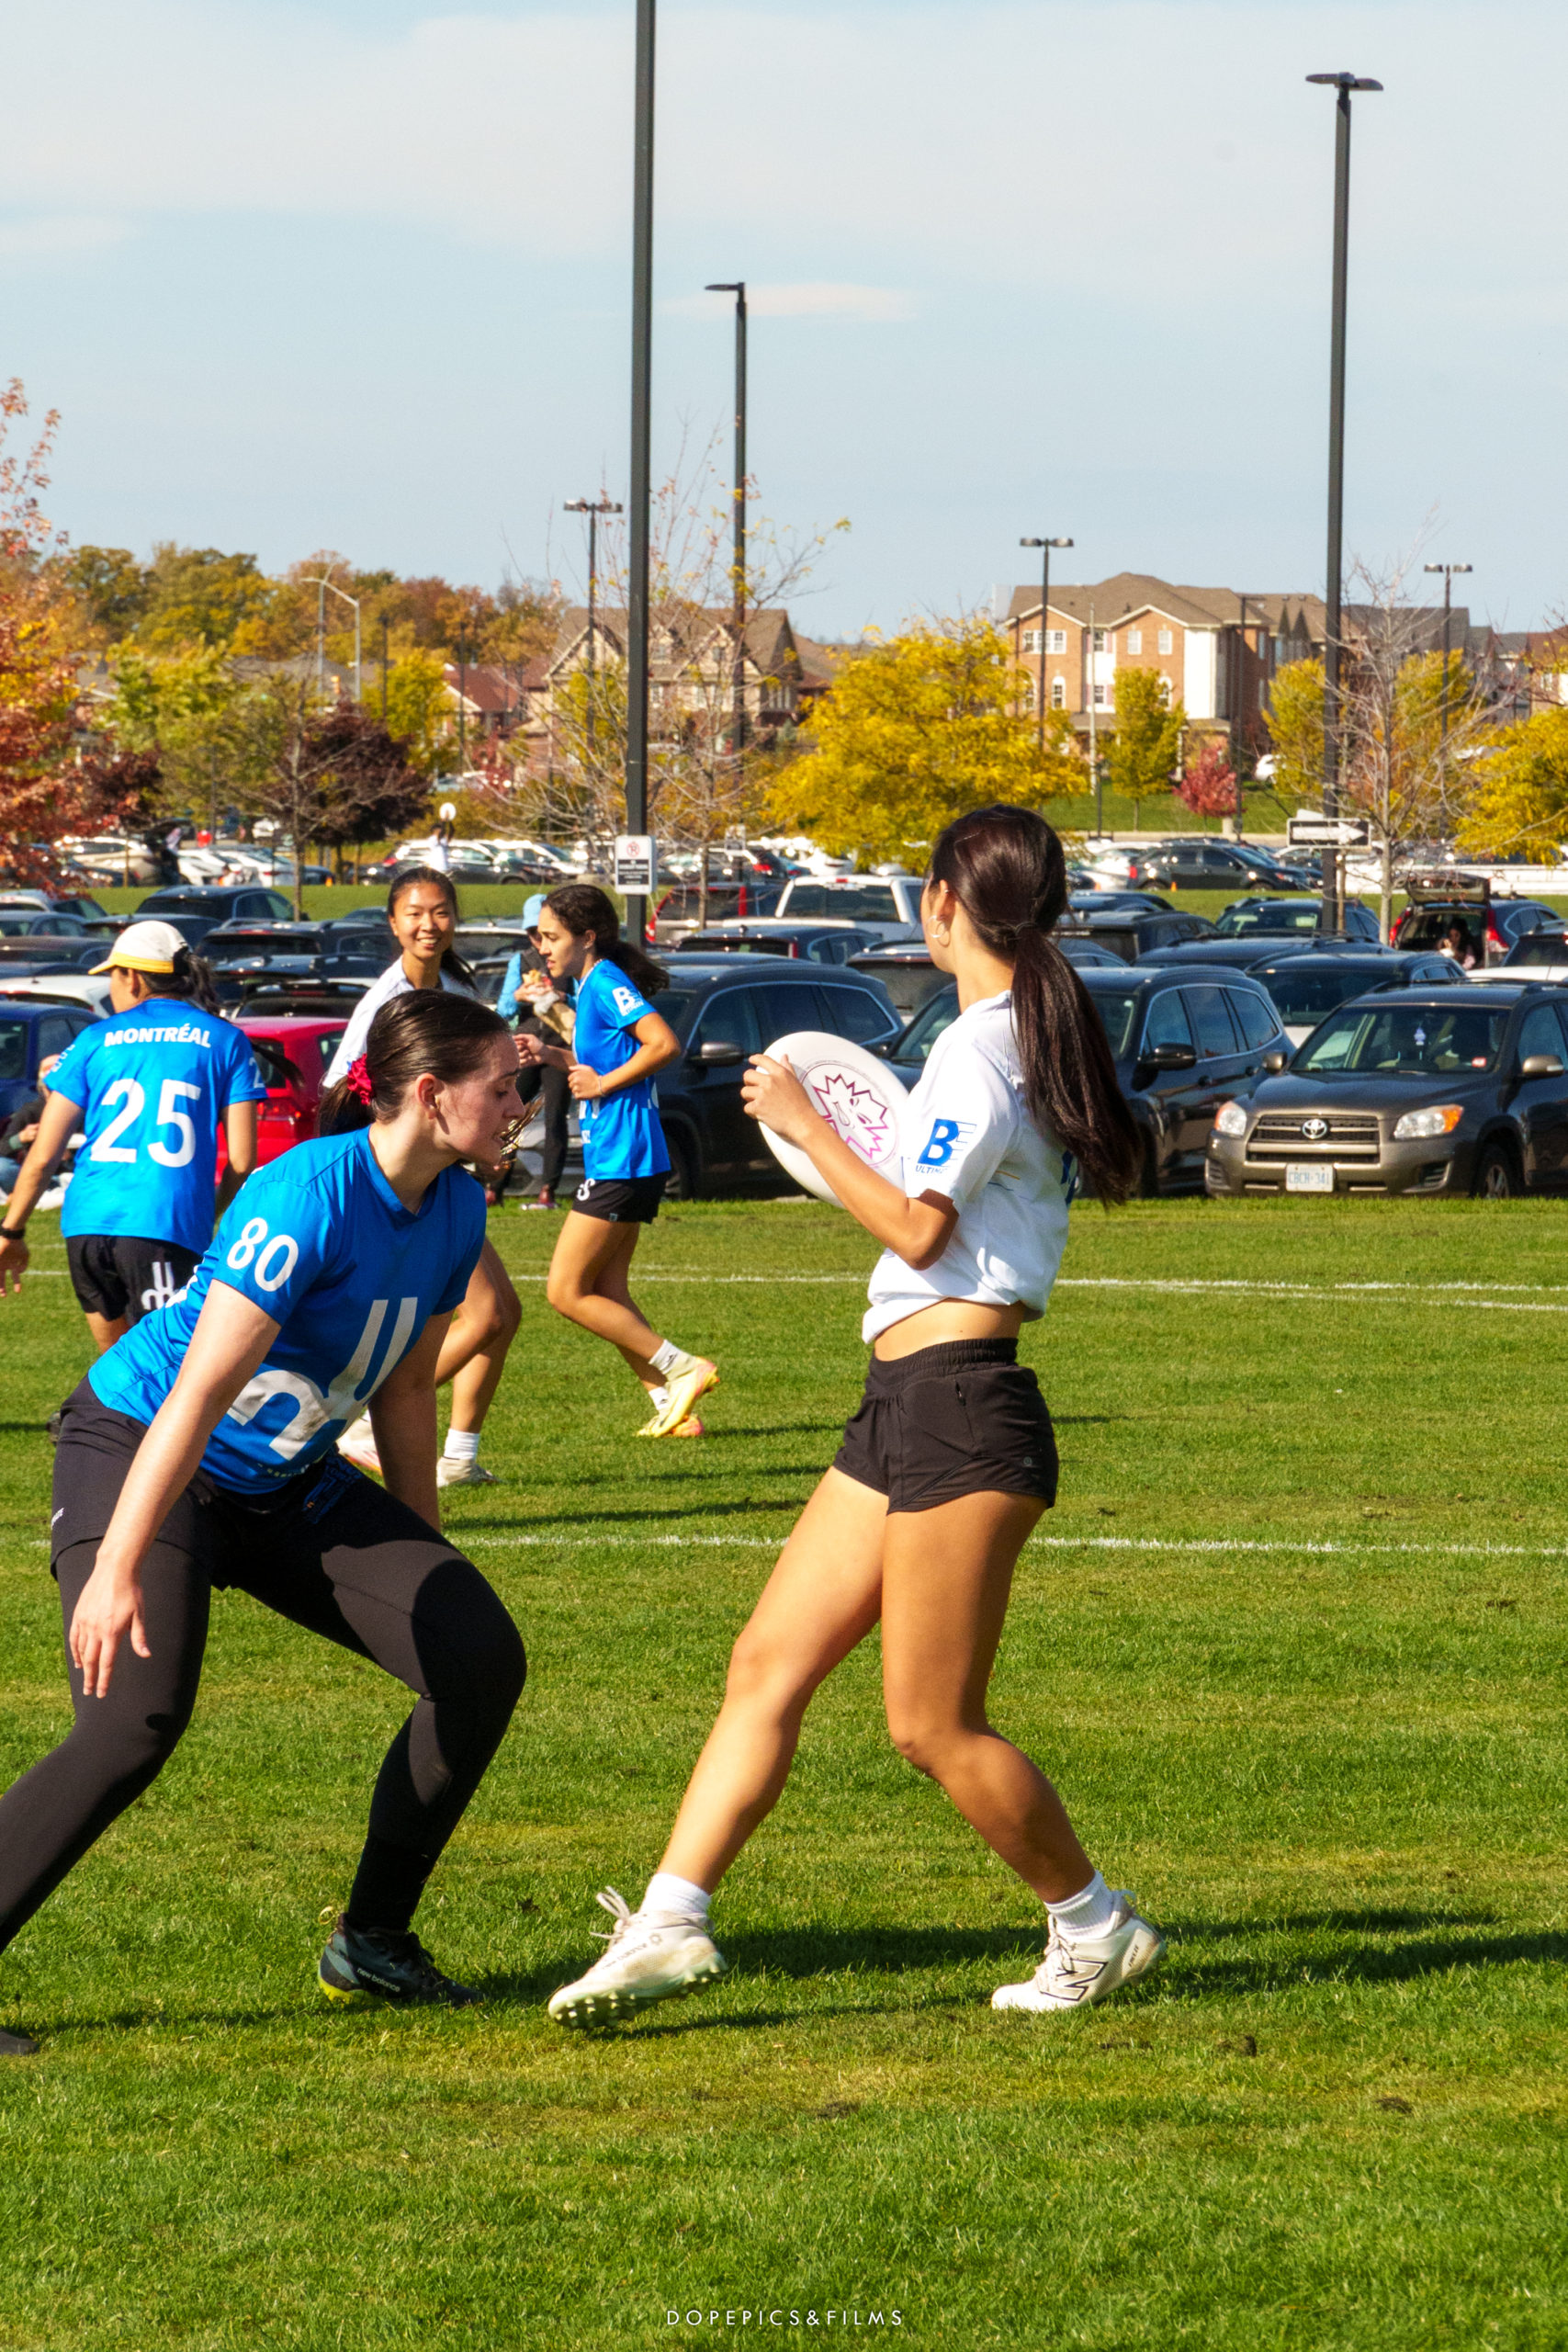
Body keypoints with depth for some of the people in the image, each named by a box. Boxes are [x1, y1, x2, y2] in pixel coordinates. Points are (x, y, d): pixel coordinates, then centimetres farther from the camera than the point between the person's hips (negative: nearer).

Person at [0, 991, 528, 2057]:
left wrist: (426, 1560, 18)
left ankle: (373, 1941, 9)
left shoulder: (455, 1210, -3)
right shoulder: (310, 1196, -28)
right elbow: (197, 1392, -33)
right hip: (138, 1450, -8)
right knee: (138, 1717, -27)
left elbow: (406, 1386, 12)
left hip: (289, 1485, 8)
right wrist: (116, 1570, -38)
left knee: (481, 1655, -4)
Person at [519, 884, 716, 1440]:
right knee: (606, 1293, 13)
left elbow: (664, 1043, -25)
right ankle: (672, 1407, 12)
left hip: (619, 1160, -10)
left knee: (567, 1293, -6)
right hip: (618, 1159, 10)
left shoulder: (605, 983, -14)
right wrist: (550, 1054, 13)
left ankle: (682, 1370, -6)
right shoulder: (592, 985, 15)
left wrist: (604, 1083, -18)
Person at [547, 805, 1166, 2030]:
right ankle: (670, 1921, 1)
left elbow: (918, 1229, -18)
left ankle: (1097, 1927, 13)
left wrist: (806, 1124, -9)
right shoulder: (1036, 1035, 15)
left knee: (933, 1724, -3)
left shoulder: (982, 1047, -14)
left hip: (958, 1402, -10)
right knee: (768, 1665, 4)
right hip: (908, 1407, 10)